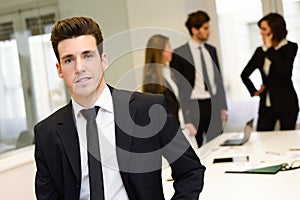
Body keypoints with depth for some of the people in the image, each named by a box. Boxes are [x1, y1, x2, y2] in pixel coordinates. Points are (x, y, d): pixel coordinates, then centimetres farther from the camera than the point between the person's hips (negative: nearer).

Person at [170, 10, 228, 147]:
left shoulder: (211, 50, 11)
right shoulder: (179, 54, -7)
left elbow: (218, 79, 16)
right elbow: (176, 86, -6)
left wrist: (223, 107, 12)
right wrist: (183, 112, -10)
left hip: (214, 105, 5)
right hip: (194, 107, -5)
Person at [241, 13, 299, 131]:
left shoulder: (290, 47, -2)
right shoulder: (260, 51, 9)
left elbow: (284, 71, -20)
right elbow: (244, 74, 20)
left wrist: (270, 49, -13)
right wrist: (254, 91, 10)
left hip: (286, 103, -4)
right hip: (266, 104, 4)